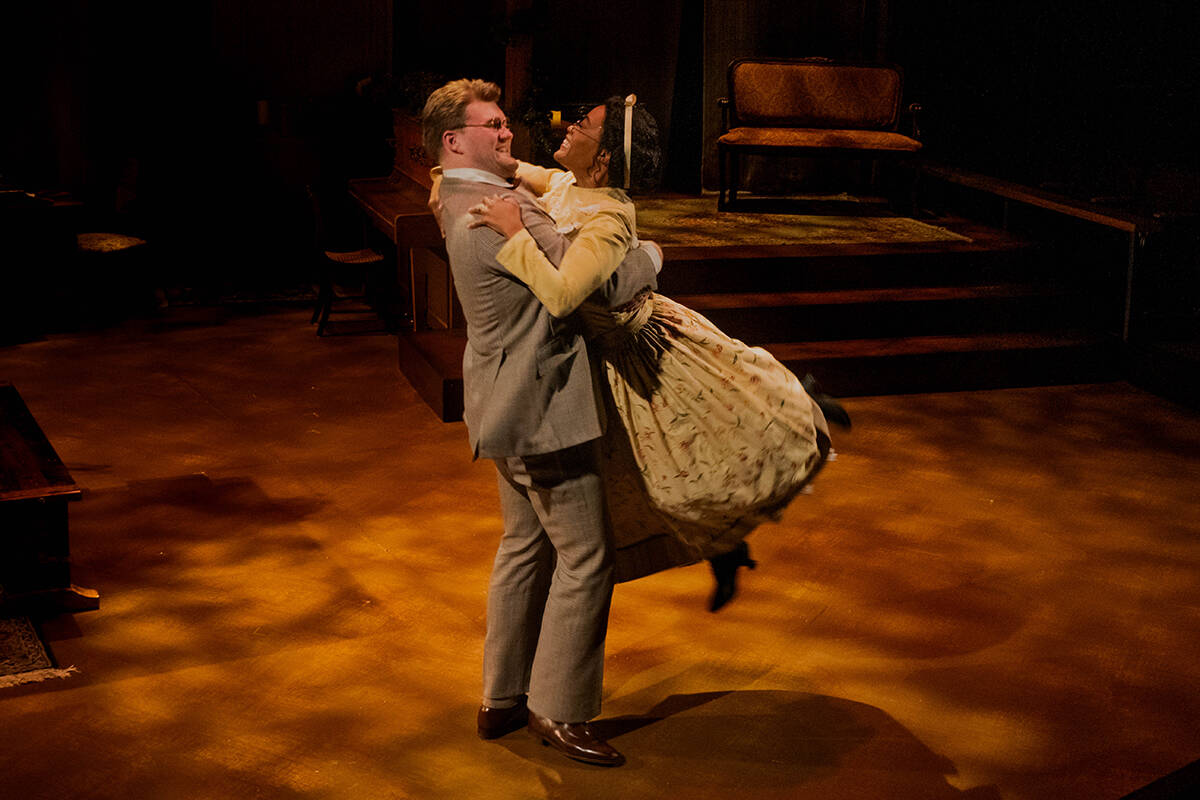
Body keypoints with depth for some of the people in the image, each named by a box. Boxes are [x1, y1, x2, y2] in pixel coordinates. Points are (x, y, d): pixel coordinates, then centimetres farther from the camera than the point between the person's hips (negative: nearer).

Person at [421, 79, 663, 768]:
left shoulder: (463, 201, 10)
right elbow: (590, 284, -24)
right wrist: (649, 256, -5)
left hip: (512, 409, 11)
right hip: (541, 408, -11)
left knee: (527, 546, 20)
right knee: (586, 558, 0)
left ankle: (503, 698, 29)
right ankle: (558, 711, 10)